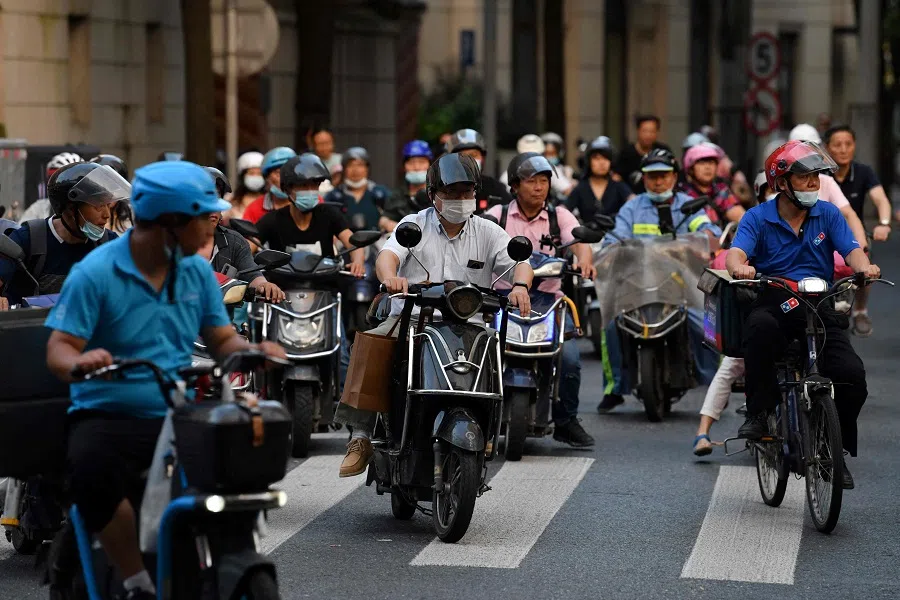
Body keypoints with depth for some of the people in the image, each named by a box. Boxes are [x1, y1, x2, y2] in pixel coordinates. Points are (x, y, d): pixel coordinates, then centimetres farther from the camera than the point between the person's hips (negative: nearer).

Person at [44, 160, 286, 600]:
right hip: (108, 415, -5)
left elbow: (222, 339, 13)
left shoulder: (197, 271, 11)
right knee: (92, 473, -38)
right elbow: (58, 349, -11)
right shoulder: (95, 273, -7)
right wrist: (79, 361, -35)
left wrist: (253, 351, -10)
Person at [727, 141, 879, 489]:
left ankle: (838, 450, 1)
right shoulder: (758, 218, 3)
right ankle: (758, 414, -25)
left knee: (852, 375, -19)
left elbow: (851, 250, -2)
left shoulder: (827, 214, 10)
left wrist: (865, 266, -27)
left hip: (820, 309, 2)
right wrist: (740, 267, -38)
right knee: (760, 326, -39)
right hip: (774, 304, -2)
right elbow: (736, 252, -13)